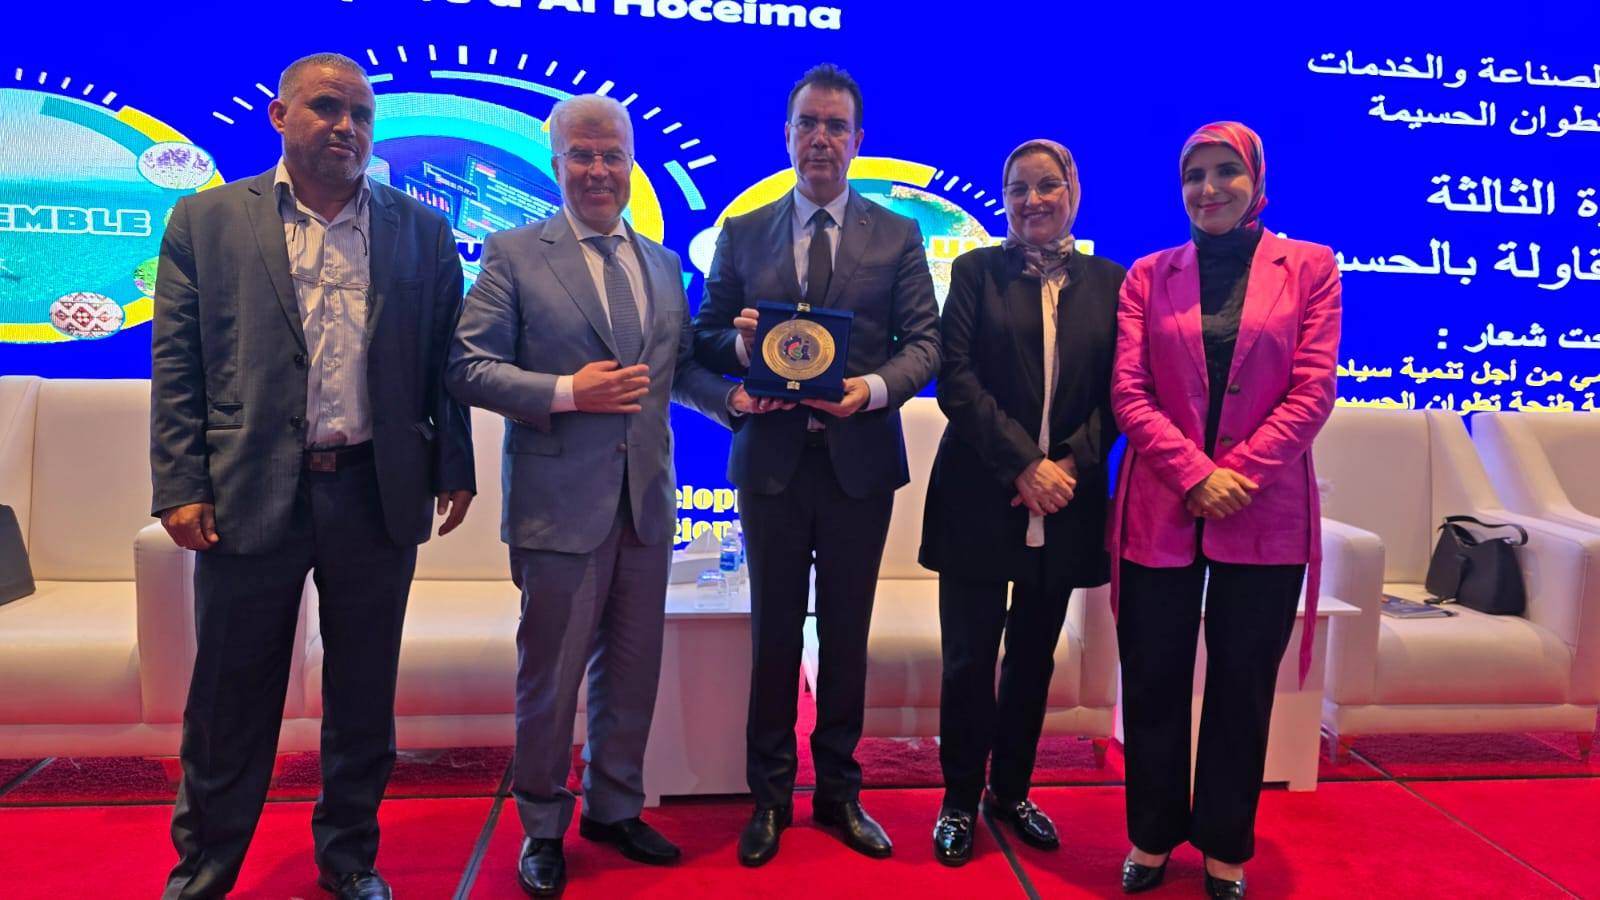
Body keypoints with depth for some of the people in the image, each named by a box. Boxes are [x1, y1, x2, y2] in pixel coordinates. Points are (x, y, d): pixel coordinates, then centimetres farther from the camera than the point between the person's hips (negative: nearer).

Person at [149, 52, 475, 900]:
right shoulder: (207, 220, 3)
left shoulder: (421, 229, 7)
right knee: (230, 701, 10)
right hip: (249, 493, -1)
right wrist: (180, 487, -6)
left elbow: (444, 359, 8)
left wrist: (453, 467, 3)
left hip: (378, 497, 2)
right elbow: (176, 364, 1)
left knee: (363, 695, 13)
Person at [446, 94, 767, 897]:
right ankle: (542, 827, 27)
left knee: (632, 669, 15)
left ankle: (615, 808, 34)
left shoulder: (664, 264, 13)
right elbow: (467, 366, -9)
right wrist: (566, 392, -20)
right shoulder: (514, 254, -3)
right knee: (551, 674, 8)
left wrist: (731, 395, -4)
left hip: (647, 500, 5)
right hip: (560, 500, -5)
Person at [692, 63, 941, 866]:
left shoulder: (897, 236, 4)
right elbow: (706, 338, 5)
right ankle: (770, 796, 24)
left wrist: (876, 387, -21)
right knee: (773, 632, 9)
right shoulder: (742, 233, 6)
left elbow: (925, 342, -2)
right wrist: (740, 345, -17)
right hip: (771, 458, 0)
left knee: (847, 633, 11)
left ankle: (840, 792, 27)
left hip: (859, 459, 0)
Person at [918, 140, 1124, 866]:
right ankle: (960, 800, 18)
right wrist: (1023, 464, -15)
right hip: (980, 497, -2)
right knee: (969, 657, 1)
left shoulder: (1109, 282, 8)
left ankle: (1011, 791, 28)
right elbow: (956, 377, -7)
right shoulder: (976, 271, 2)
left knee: (1034, 656, 12)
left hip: (1066, 500, 2)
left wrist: (1070, 464, -12)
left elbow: (1118, 392, 4)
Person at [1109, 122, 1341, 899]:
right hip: (1161, 507, 1)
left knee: (1242, 687, 8)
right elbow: (1128, 392, -1)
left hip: (1265, 512, -1)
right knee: (1153, 683, 7)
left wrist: (1239, 473, -13)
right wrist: (1194, 473, -14)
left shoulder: (1310, 268, 5)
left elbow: (1314, 389, -3)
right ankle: (1152, 837, 24)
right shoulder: (1148, 276, 7)